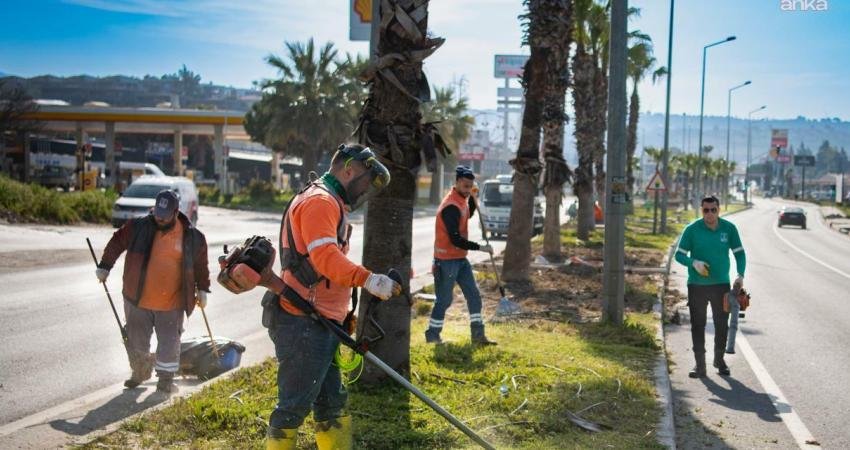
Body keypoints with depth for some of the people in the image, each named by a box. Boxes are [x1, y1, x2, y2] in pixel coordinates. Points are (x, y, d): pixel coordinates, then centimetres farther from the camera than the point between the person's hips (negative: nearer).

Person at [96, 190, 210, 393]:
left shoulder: (192, 237, -5)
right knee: (136, 341, 14)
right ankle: (140, 373, 38)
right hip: (138, 300, 1)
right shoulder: (138, 227, -6)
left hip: (171, 303, -1)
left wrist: (202, 289, 8)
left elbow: (200, 264, 8)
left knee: (169, 342, 3)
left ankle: (166, 379, 21)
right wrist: (104, 266, 7)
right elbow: (116, 243, 8)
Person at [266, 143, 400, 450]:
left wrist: (345, 315, 25)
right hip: (303, 324, -11)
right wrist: (368, 280, -36)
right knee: (294, 406, -4)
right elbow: (325, 257, -27)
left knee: (331, 403, 16)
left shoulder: (332, 204, 21)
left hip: (320, 324, 11)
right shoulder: (319, 200, -12)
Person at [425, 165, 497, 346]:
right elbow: (455, 239, -26)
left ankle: (478, 335, 14)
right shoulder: (451, 206, -23)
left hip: (460, 258, 9)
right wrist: (480, 247, -22)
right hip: (446, 260, -9)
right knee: (444, 300, 1)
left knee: (474, 295, 9)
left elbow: (468, 215, 26)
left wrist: (473, 198, 8)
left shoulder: (462, 199, 5)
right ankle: (432, 335, 15)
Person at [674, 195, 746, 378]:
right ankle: (700, 364, 9)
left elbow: (739, 253, 6)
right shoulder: (692, 229, -8)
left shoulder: (729, 228, -2)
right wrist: (694, 262, -24)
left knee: (722, 324, 11)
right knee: (697, 325, 1)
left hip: (721, 284, 2)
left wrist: (740, 275, -8)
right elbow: (679, 255, -4)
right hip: (697, 285, -2)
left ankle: (719, 359, 30)